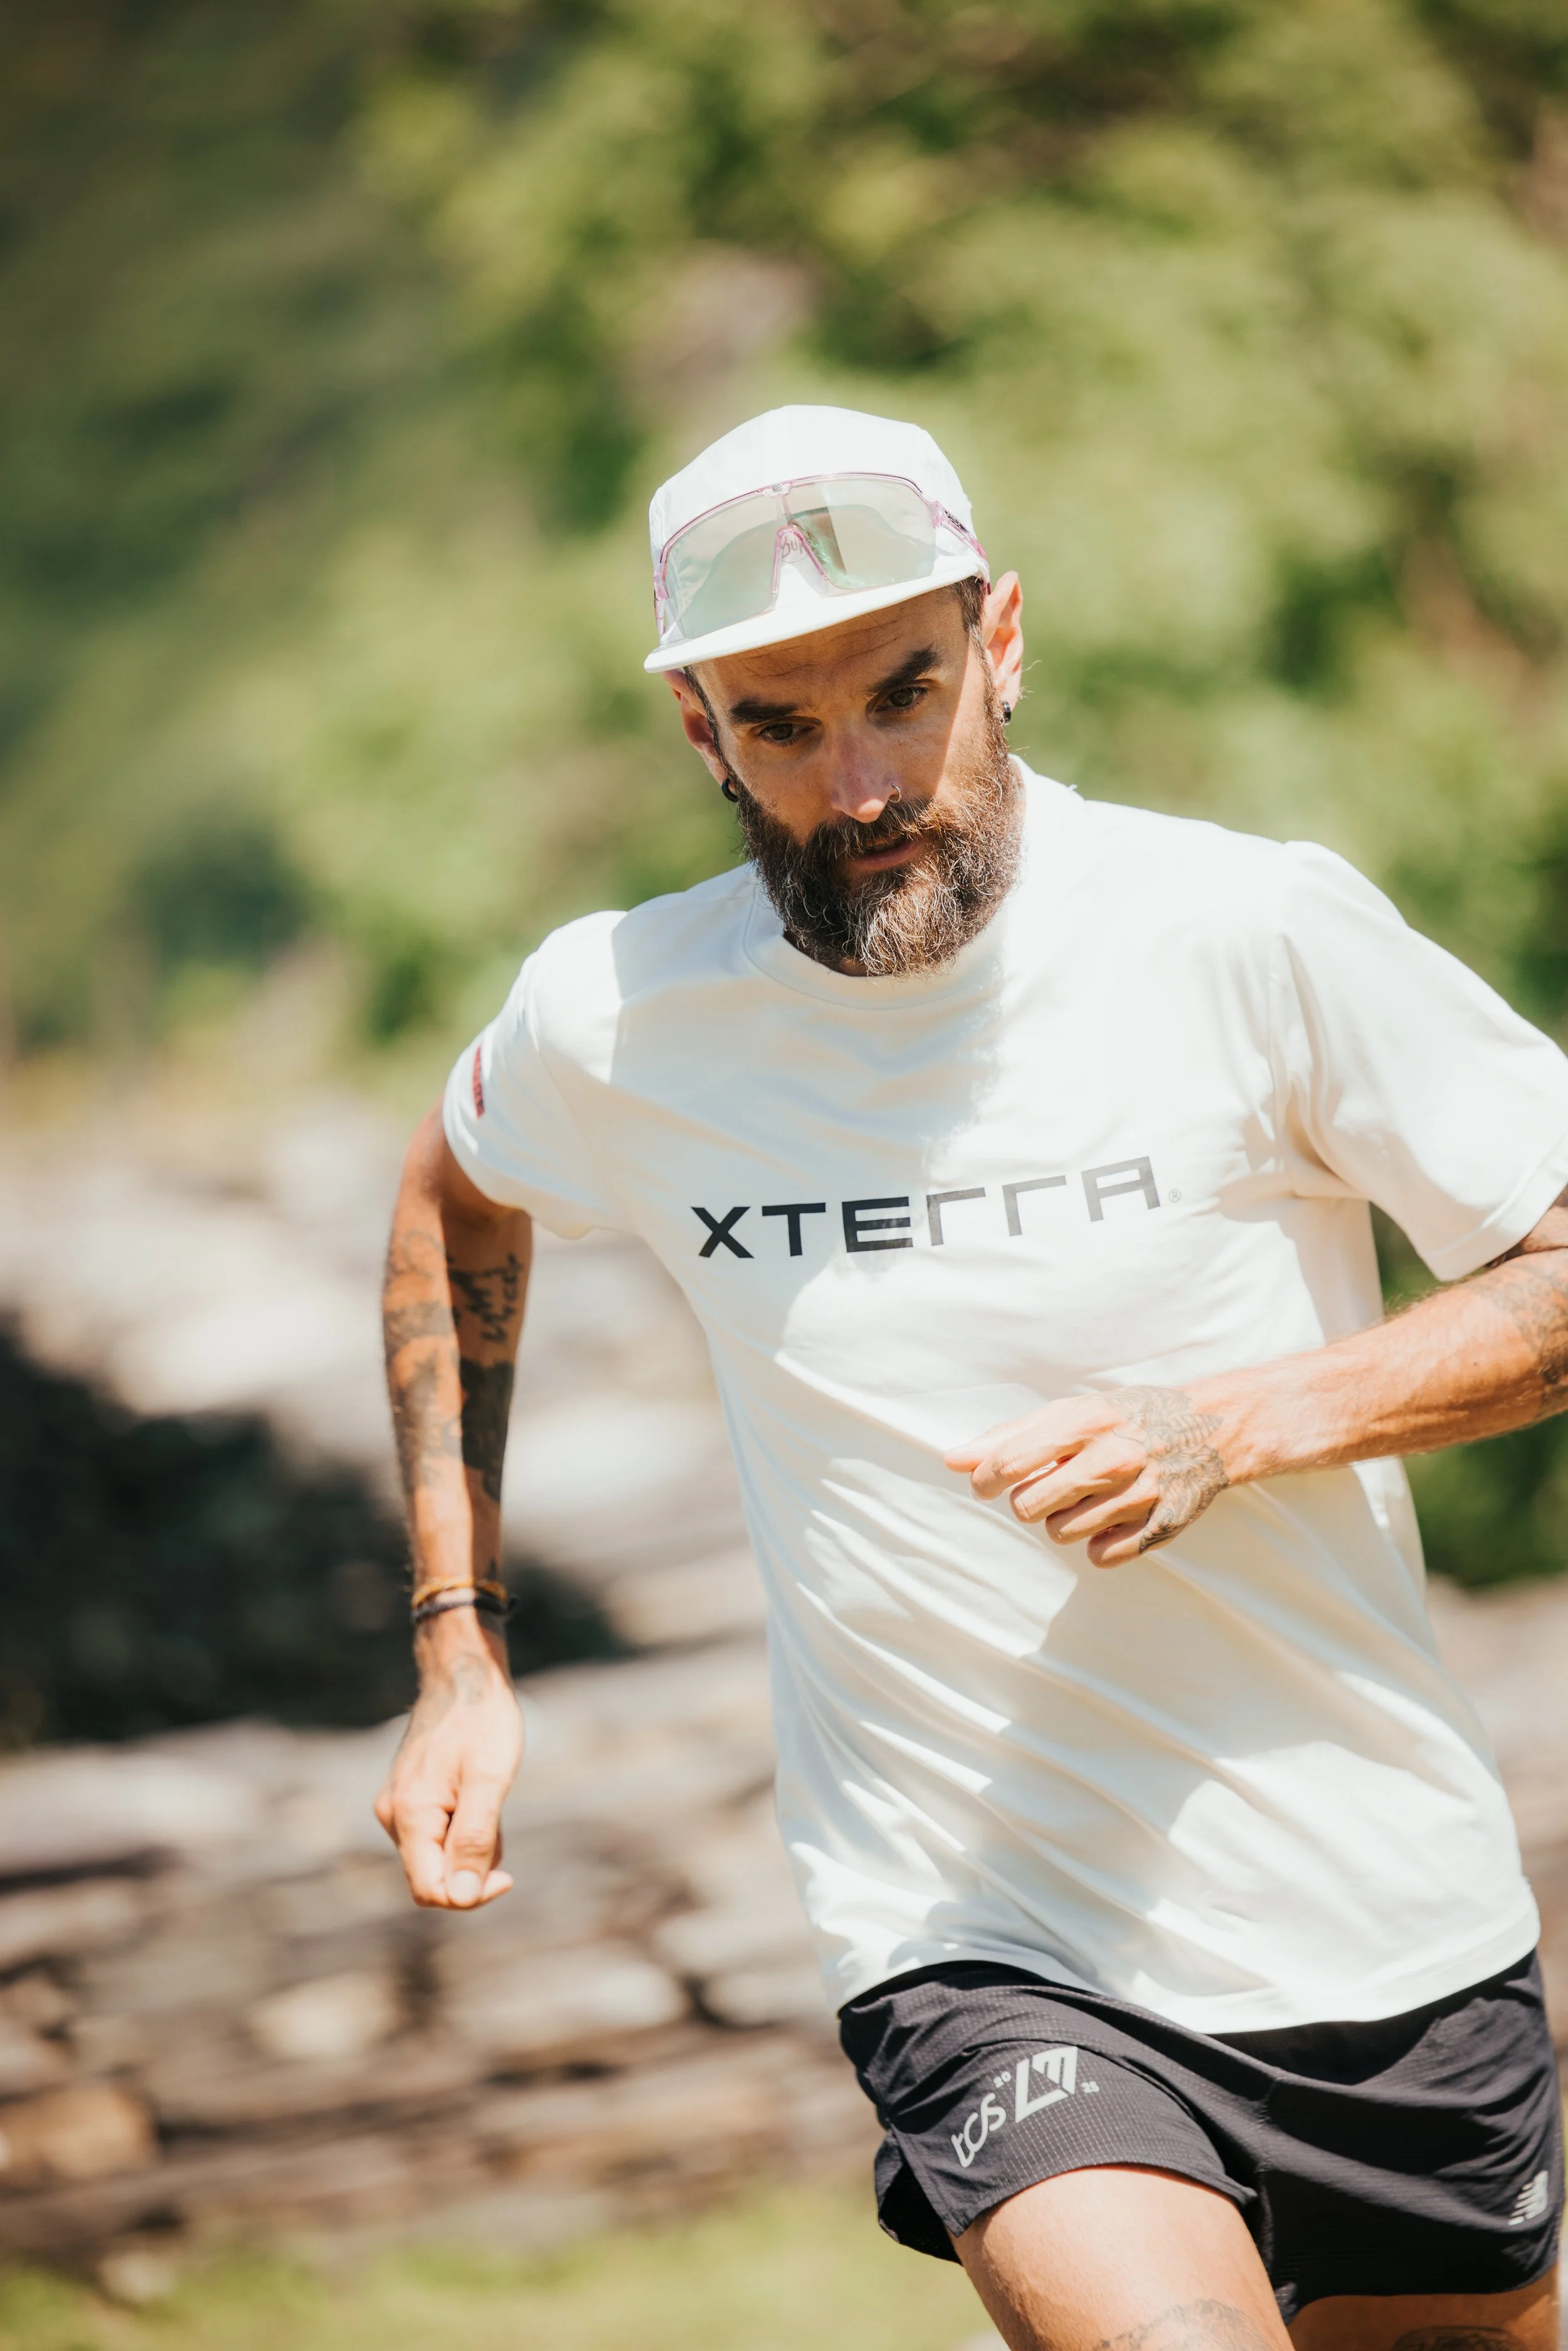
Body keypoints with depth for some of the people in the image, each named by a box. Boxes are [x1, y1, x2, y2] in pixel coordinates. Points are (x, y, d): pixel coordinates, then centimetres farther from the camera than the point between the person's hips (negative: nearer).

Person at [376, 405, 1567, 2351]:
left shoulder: (1252, 931, -11)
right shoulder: (611, 1021, -3)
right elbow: (455, 1205, 20)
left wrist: (1236, 1424, -18)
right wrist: (458, 1656, 15)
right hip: (977, 1961, -1)